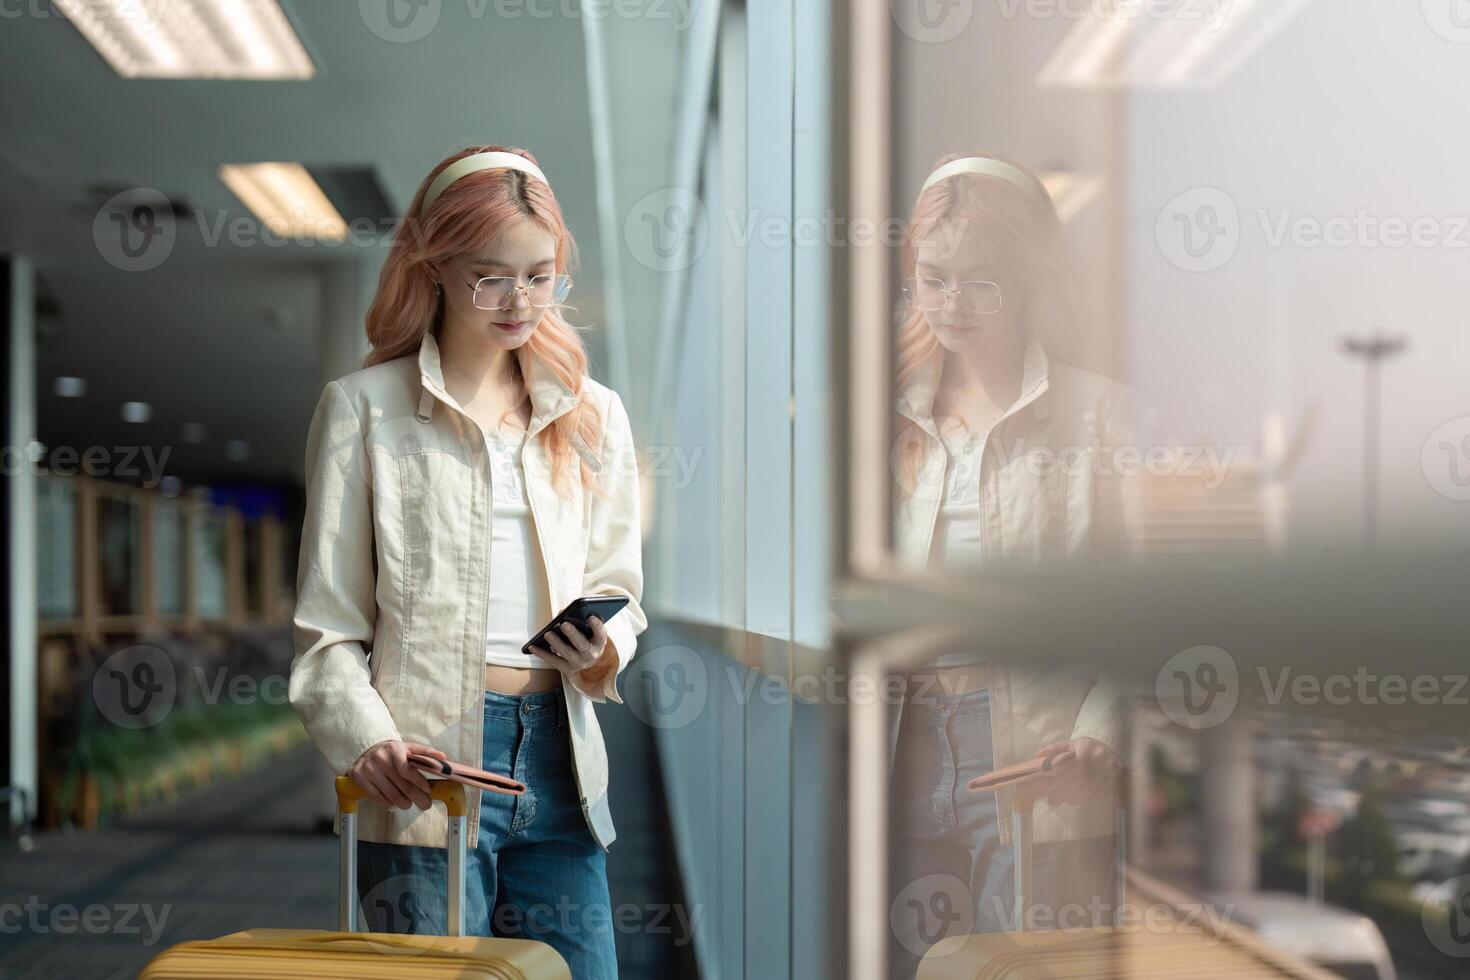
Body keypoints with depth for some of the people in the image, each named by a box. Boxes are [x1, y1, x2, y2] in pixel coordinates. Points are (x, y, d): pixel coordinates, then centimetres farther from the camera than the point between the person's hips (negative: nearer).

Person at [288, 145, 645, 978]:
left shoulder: (593, 414, 15)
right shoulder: (365, 408, 3)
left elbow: (618, 588, 16)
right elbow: (328, 623, 0)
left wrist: (603, 650, -8)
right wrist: (368, 741, -17)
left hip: (559, 754, 4)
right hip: (427, 763, -4)